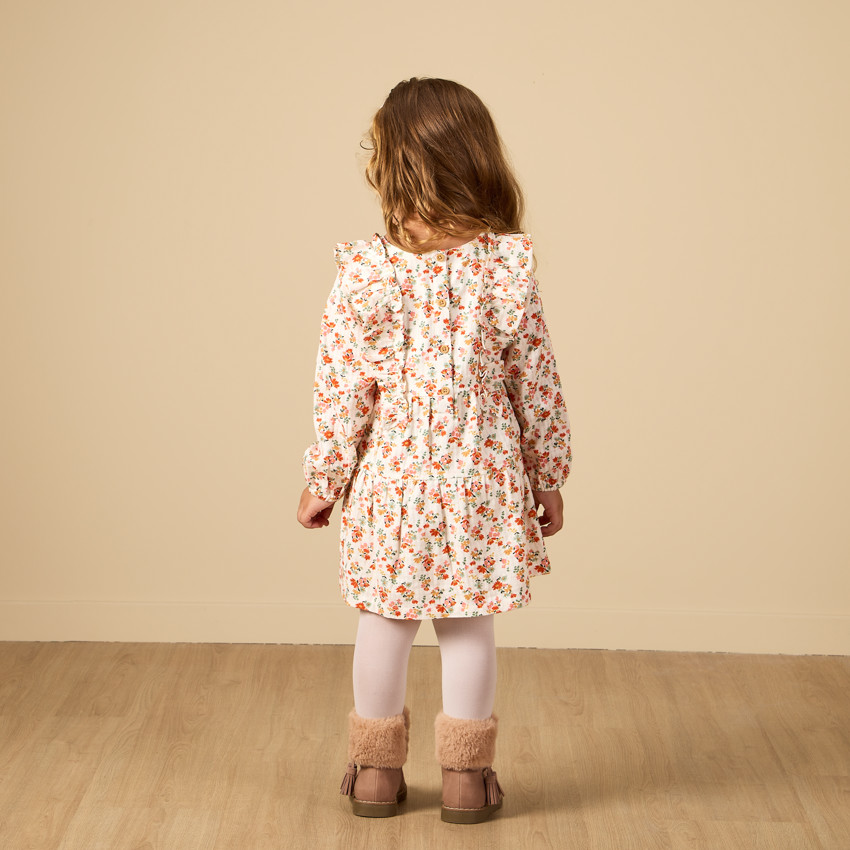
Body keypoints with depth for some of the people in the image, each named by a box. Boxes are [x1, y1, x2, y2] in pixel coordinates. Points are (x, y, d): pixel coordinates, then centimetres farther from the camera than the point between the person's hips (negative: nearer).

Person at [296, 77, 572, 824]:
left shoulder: (364, 273, -13)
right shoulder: (508, 270, -9)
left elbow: (343, 393, -8)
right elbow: (537, 386, -3)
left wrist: (323, 481, 5)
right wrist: (548, 479, 9)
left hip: (391, 478, 0)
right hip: (482, 481, 1)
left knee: (385, 623, 15)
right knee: (469, 625, 13)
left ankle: (376, 768, 27)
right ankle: (467, 775, 22)